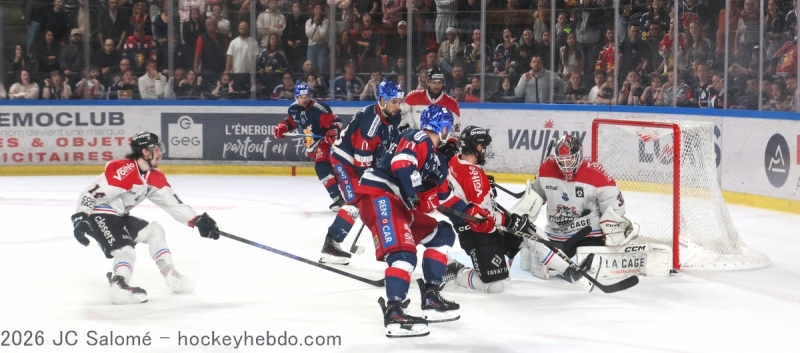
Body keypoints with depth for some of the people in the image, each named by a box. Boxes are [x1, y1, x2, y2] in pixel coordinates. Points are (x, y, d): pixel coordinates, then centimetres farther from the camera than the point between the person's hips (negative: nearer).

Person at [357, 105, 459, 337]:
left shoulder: (437, 160, 24)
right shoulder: (418, 139, -6)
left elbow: (442, 198, 22)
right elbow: (400, 163, -25)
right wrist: (412, 194, -25)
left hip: (399, 205, 11)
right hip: (378, 196, -11)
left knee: (442, 234, 18)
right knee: (404, 253, -28)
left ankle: (431, 299, 14)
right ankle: (393, 313, -37)